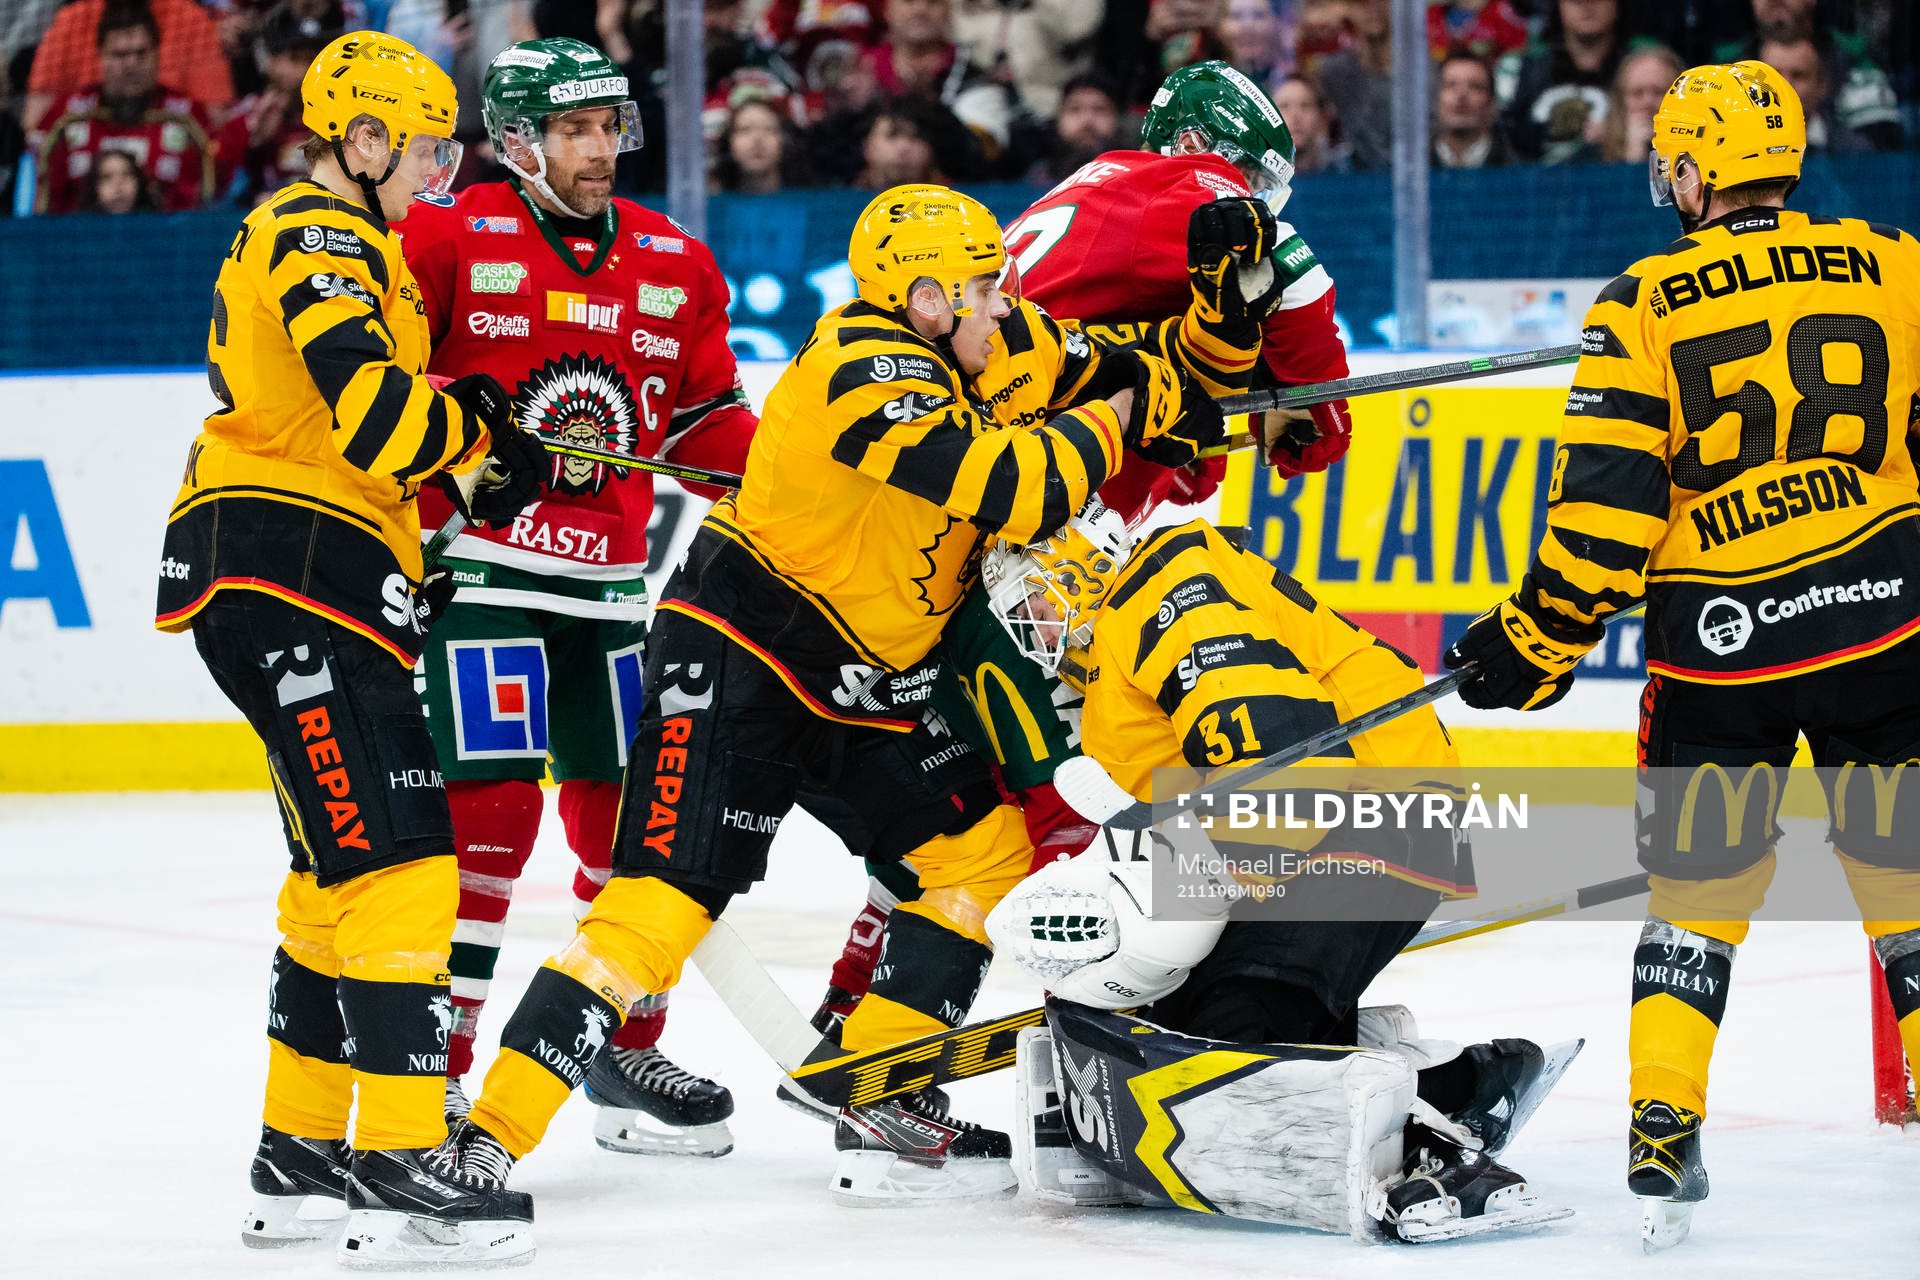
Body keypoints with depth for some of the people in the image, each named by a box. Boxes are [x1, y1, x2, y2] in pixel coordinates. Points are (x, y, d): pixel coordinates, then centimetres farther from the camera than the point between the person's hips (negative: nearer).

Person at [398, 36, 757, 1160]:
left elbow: (707, 419, 18)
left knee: (632, 814, 10)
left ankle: (629, 1055, 25)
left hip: (610, 588, 6)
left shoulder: (676, 265, 11)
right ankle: (433, 1065, -8)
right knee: (487, 807, -14)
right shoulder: (448, 242, -6)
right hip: (477, 568, -6)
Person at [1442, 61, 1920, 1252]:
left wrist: (1536, 641, 0)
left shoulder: (1642, 305, -3)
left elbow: (1605, 504, -8)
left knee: (1699, 890, 13)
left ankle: (1664, 1141, 5)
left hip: (1716, 637, -1)